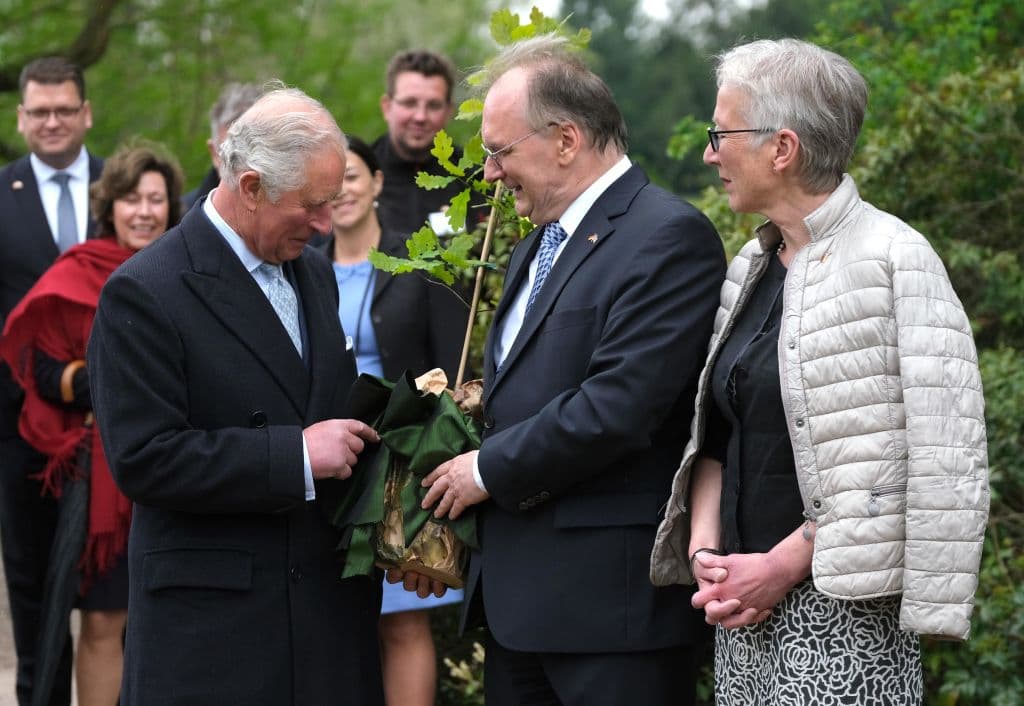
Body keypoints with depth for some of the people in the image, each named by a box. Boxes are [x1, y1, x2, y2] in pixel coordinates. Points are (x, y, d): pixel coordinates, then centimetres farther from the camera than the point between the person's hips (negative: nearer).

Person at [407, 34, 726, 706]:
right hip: (519, 596, 9)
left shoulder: (669, 236, -13)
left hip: (614, 596, -9)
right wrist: (445, 524, 13)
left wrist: (487, 470, -10)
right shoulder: (540, 244, 18)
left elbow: (615, 409, -21)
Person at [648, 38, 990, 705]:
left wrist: (781, 567, -15)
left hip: (841, 618, -7)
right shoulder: (752, 268, 12)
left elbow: (941, 465, -16)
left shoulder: (892, 259, -10)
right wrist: (705, 546, -1)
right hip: (745, 605, 7)